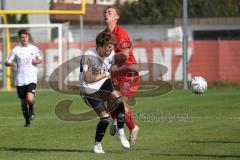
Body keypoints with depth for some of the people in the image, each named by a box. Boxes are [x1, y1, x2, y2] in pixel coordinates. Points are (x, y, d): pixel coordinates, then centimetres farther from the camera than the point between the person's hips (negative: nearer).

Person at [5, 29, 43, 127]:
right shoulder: (16, 50, 1)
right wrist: (11, 64, -20)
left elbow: (40, 59, 18)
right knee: (23, 101, 8)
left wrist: (37, 61, -5)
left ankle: (31, 110, 13)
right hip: (20, 80, 1)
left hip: (31, 79, -1)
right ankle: (27, 121, 29)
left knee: (30, 99, -22)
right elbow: (7, 63, 2)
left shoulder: (34, 49, 3)